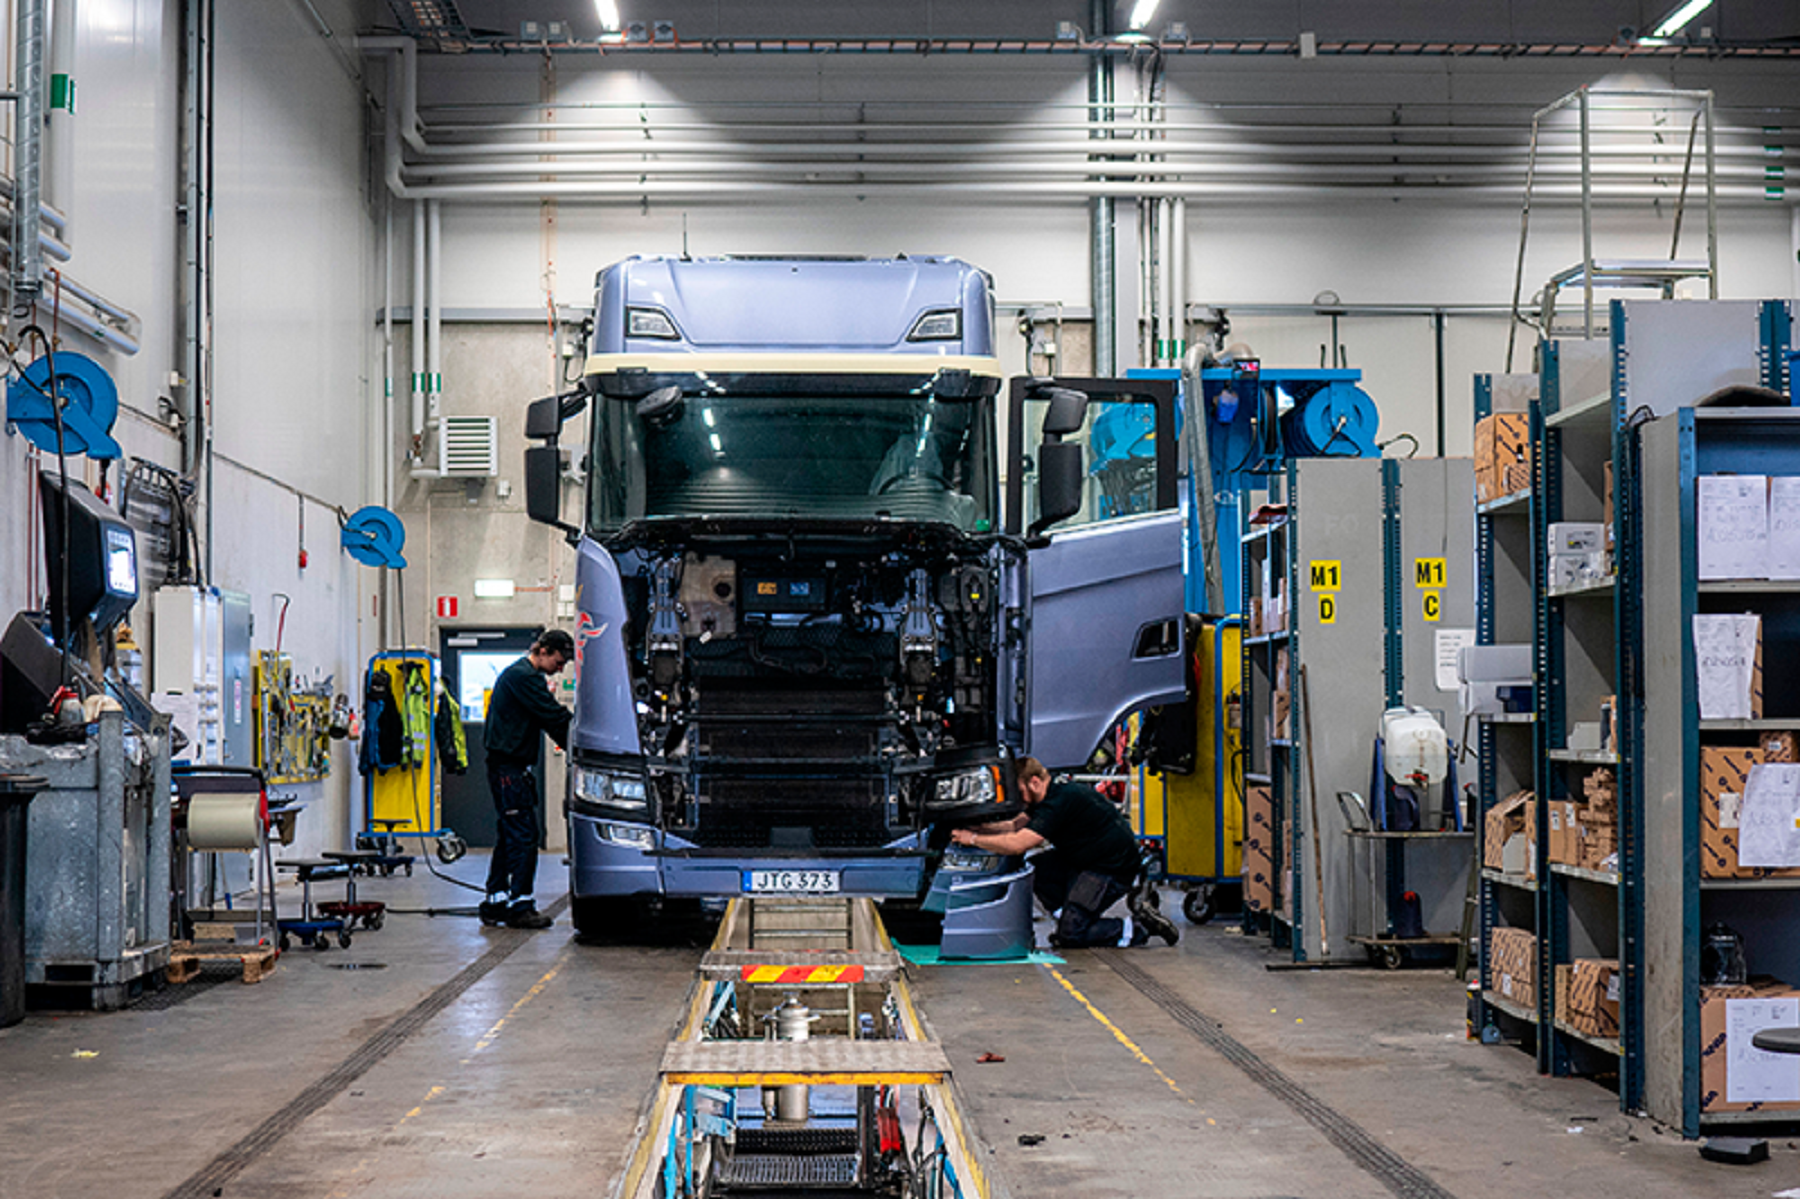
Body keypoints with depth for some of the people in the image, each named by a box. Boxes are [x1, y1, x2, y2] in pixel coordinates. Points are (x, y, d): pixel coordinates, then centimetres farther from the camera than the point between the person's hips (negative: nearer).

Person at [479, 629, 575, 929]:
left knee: (509, 834, 13)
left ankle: (495, 904, 17)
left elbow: (552, 719, 19)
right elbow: (556, 719, -17)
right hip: (509, 766, -11)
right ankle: (519, 907, -8)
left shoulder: (519, 674, 20)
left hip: (507, 766, 11)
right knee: (524, 834, -9)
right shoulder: (523, 677, -14)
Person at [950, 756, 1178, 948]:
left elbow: (1018, 844, -27)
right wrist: (974, 828, 4)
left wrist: (973, 839, -17)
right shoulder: (1058, 794, 8)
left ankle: (1140, 927, -5)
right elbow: (1016, 825, 15)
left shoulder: (1061, 802, -23)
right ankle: (1070, 918, 7)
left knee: (1070, 935, -11)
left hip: (1114, 869, -10)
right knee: (1034, 868, 5)